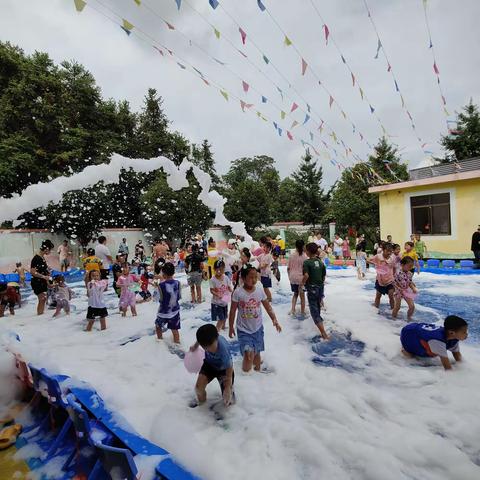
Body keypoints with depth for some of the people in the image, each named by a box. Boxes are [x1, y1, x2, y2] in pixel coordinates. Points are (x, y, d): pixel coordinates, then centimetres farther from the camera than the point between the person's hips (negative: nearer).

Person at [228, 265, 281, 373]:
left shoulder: (260, 291, -6)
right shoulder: (238, 292, -15)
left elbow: (268, 307, 4)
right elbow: (233, 311, -6)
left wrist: (275, 320, -4)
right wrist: (231, 327, -1)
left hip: (257, 328, 3)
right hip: (243, 330, -3)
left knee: (257, 353, 16)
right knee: (248, 354, -15)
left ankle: (257, 370, 39)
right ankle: (245, 372, 11)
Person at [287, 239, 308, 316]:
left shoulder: (291, 255, -1)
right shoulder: (304, 256, -12)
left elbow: (288, 268, 3)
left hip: (293, 278, 3)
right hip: (301, 278, -3)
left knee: (295, 294, 22)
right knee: (302, 295, 12)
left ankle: (292, 309, 9)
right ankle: (302, 312, 22)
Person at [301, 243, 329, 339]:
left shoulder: (307, 262, -14)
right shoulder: (320, 262, 4)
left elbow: (306, 275, -27)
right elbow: (324, 276, 9)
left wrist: (302, 284, -12)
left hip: (312, 288, -6)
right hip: (320, 288, 6)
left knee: (314, 310, -2)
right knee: (318, 307, 26)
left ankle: (324, 333, -9)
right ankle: (319, 321, 47)